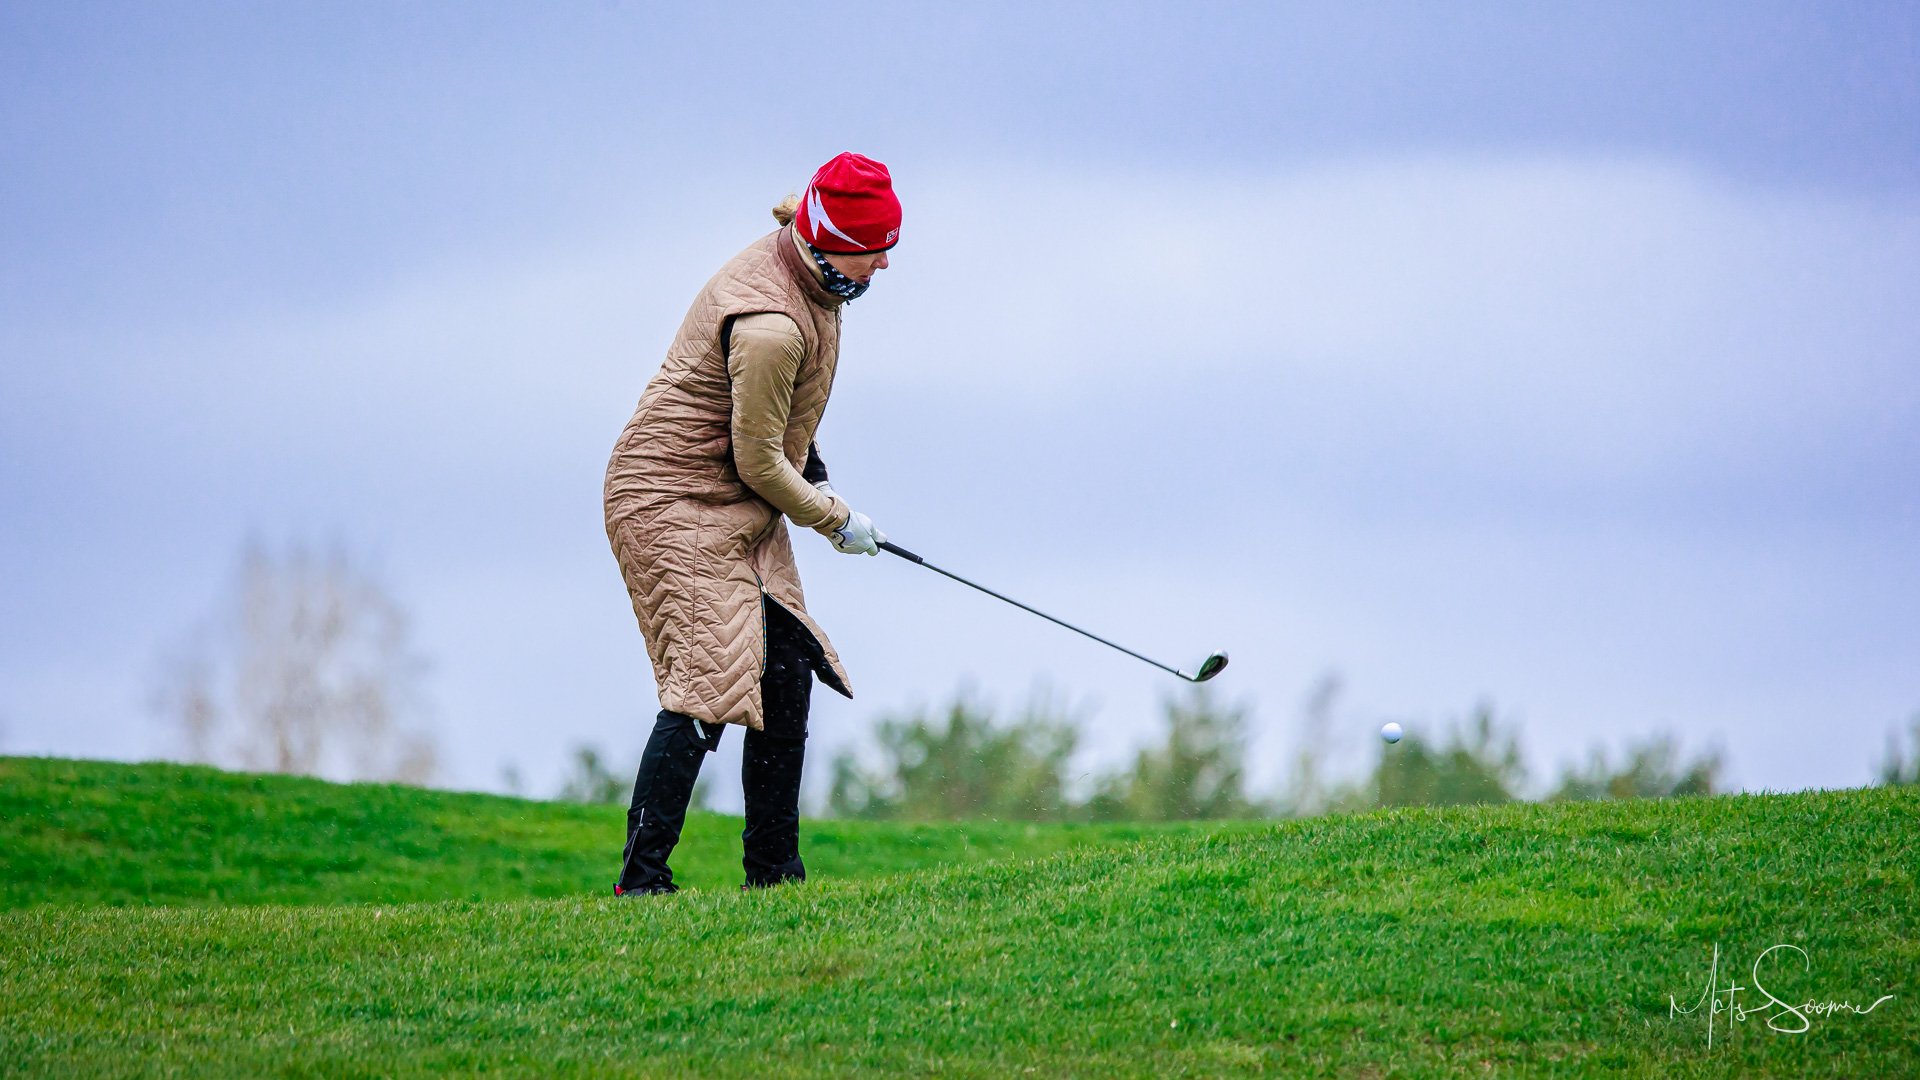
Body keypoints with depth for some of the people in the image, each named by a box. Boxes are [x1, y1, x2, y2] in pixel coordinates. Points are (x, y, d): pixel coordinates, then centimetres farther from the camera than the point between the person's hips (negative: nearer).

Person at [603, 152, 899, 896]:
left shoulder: (803, 272, 2)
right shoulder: (771, 326, -28)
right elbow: (759, 464, -20)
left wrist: (812, 471, 20)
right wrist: (837, 521, -6)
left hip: (745, 513, 10)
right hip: (676, 501, -10)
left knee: (787, 675, 7)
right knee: (706, 685, -17)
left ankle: (774, 871, 14)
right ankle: (641, 881, -16)